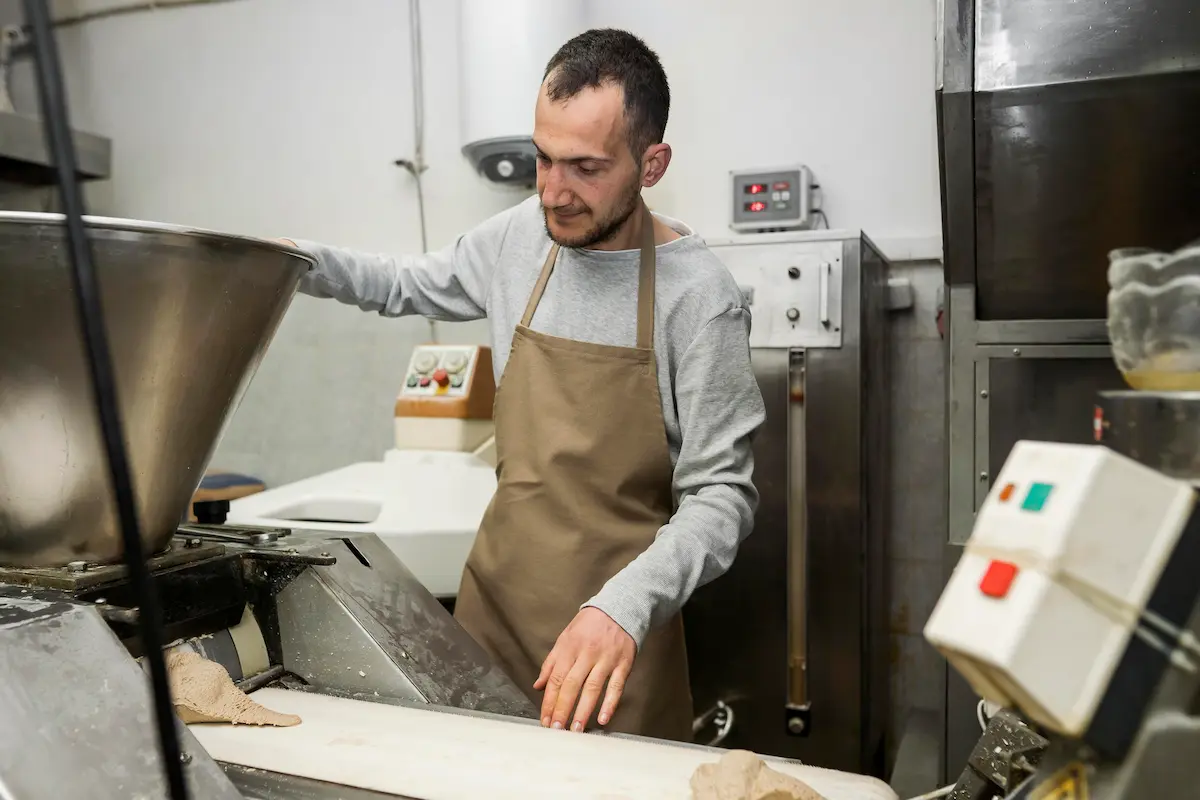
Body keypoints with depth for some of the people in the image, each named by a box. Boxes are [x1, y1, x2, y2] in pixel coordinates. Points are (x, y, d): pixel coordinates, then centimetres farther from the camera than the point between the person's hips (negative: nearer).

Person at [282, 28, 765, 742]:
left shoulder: (697, 295, -16)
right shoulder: (518, 238, 0)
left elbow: (721, 493, -16)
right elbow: (407, 287, 19)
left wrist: (623, 608, -30)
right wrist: (301, 261, 2)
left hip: (617, 627, -4)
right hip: (494, 598, 4)